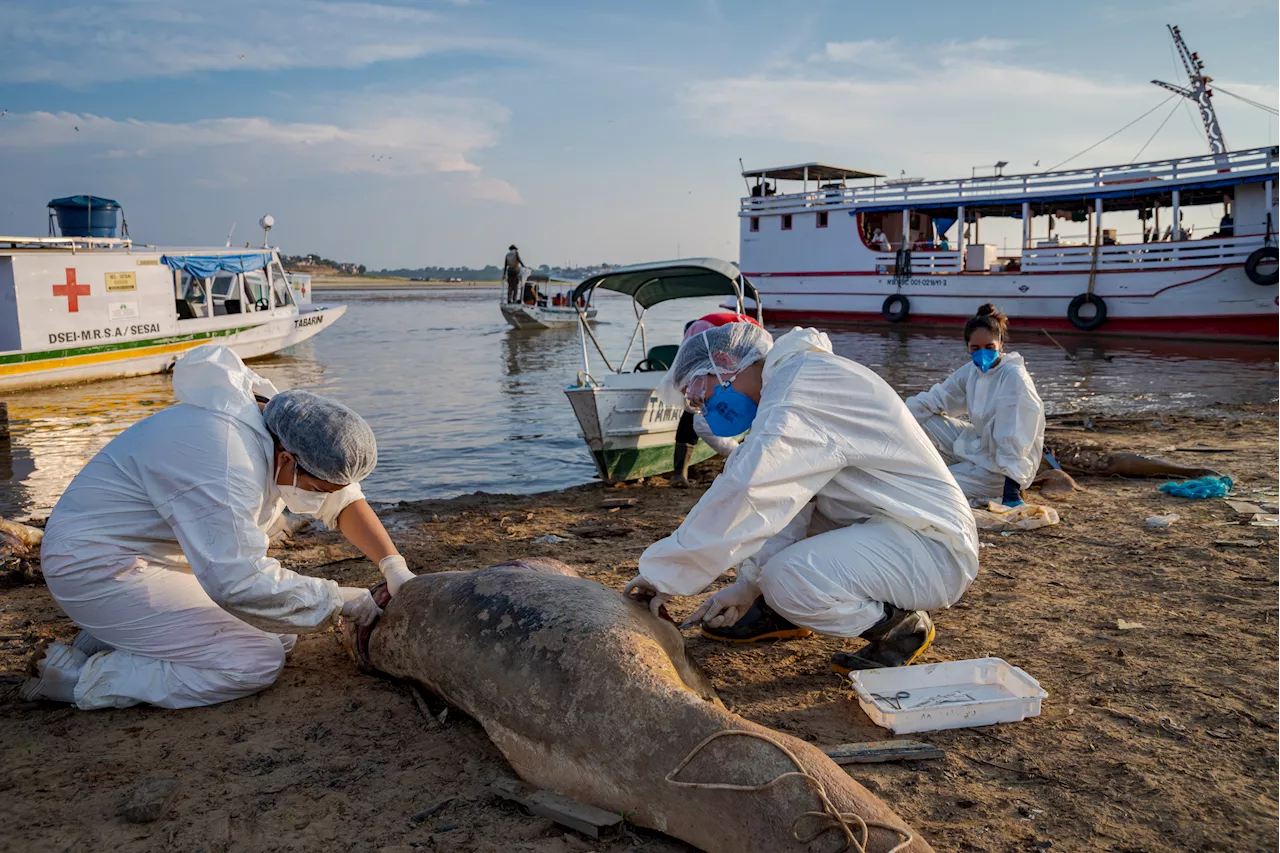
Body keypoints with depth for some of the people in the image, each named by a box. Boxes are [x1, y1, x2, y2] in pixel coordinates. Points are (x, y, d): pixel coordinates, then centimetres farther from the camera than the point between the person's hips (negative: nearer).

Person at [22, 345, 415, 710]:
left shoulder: (281, 423, -6)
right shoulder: (225, 468, -34)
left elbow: (344, 499, 2)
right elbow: (241, 583, -36)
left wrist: (395, 566, -10)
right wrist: (341, 599, -25)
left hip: (160, 554, 10)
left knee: (280, 632, 5)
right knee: (257, 663, -17)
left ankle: (110, 637, 10)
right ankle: (83, 677, -7)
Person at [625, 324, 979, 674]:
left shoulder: (796, 394, -21)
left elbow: (742, 498, -29)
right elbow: (779, 503, 10)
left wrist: (662, 572, -20)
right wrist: (746, 586, 2)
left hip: (934, 547, -10)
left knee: (788, 579, -29)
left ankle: (900, 624, -4)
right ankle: (778, 610, 18)